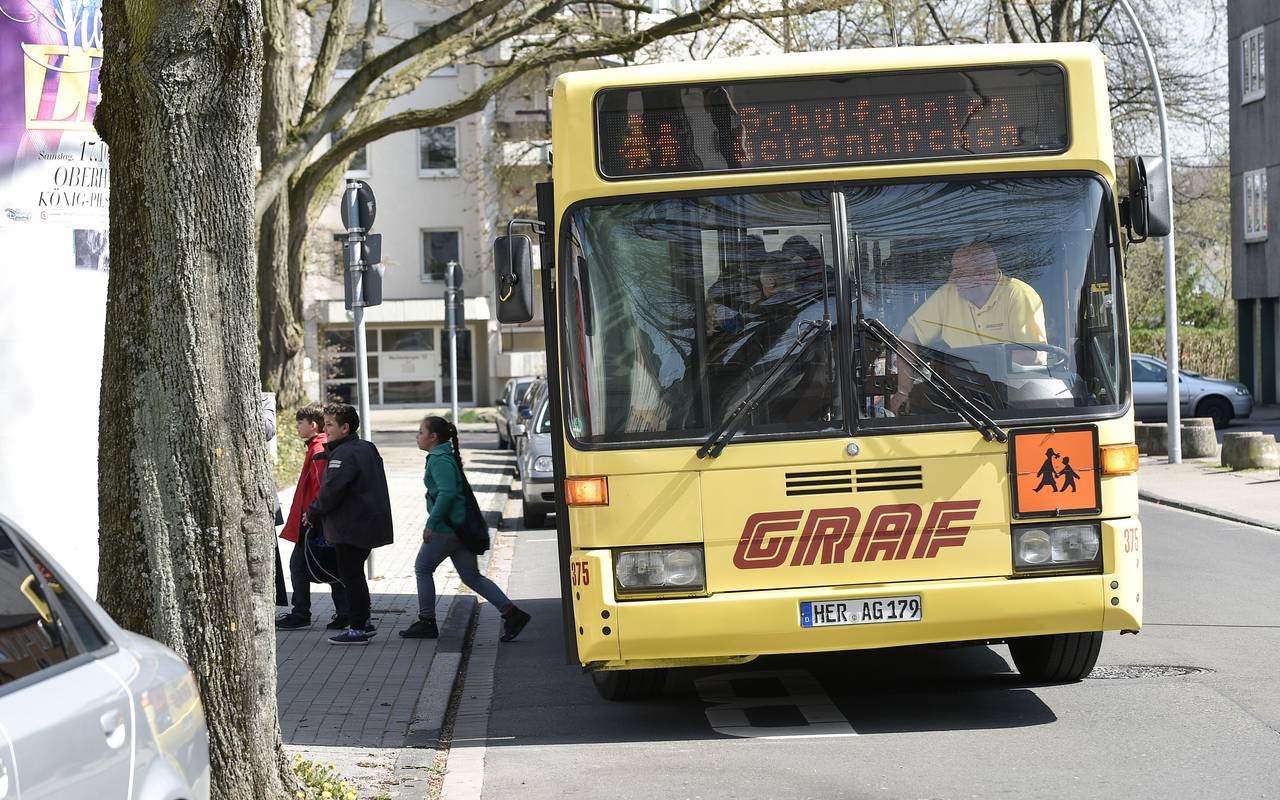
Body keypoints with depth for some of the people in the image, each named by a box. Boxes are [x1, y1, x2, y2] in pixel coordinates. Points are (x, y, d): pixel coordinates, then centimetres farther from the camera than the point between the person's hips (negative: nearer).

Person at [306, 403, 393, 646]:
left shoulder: (343, 455, -18)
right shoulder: (367, 448, 13)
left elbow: (330, 492, -23)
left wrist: (312, 514, -8)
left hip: (351, 527, -10)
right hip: (369, 523, 10)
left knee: (350, 576, -4)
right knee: (355, 574, 19)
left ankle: (357, 629, -1)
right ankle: (362, 622, 25)